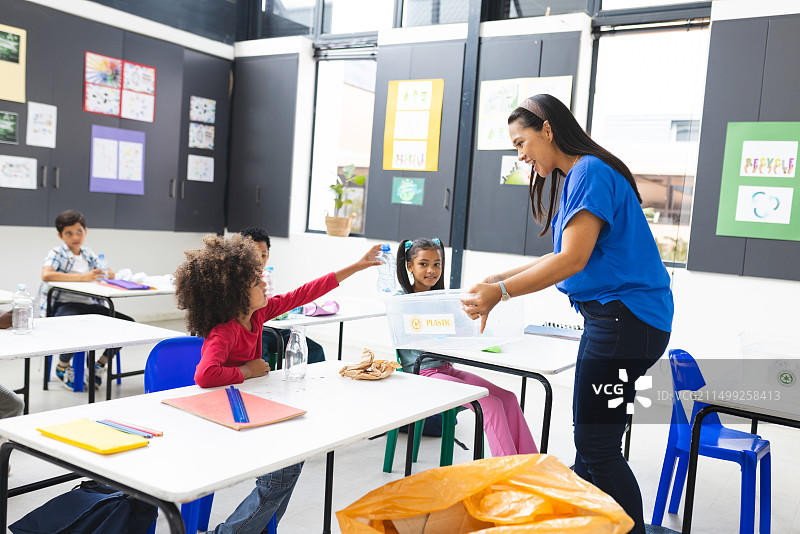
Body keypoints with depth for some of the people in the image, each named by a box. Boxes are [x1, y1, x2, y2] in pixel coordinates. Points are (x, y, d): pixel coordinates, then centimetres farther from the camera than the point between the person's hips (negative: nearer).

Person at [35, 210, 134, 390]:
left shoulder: (89, 255, 17)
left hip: (89, 305, 6)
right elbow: (46, 275, -23)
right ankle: (63, 365, -3)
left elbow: (110, 275, 13)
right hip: (64, 305, -6)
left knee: (127, 324, -9)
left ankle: (99, 365, 9)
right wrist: (83, 277, -26)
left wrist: (106, 274, -13)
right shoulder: (57, 253, -2)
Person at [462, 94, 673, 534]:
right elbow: (565, 255, 20)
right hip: (609, 316, 10)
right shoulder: (573, 177, 18)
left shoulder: (590, 172, -13)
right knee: (590, 438, 16)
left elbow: (573, 260, -20)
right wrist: (502, 277, 15)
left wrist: (502, 291, -17)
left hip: (626, 318, -10)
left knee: (597, 447, -6)